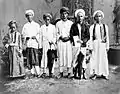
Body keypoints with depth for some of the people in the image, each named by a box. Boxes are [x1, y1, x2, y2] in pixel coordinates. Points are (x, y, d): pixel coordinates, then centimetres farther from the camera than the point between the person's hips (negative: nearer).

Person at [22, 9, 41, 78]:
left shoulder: (36, 25, 12)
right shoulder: (25, 26, 17)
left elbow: (39, 34, 7)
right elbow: (23, 35, 12)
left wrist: (35, 37, -11)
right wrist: (26, 37, -7)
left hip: (35, 43, -2)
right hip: (28, 43, 2)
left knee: (35, 58, -11)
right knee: (29, 59, -1)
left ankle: (37, 72, -7)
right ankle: (33, 73, 6)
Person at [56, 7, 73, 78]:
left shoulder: (71, 23, 9)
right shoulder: (58, 23, 13)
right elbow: (56, 33, 11)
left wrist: (68, 37, -10)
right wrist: (60, 37, -7)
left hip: (68, 41, -1)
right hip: (60, 41, 1)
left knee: (69, 56, -4)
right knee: (61, 56, 0)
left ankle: (69, 72, 5)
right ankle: (61, 72, 8)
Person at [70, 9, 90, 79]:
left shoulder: (85, 26, 10)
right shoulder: (74, 25, 9)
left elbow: (88, 36, 6)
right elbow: (71, 35, 6)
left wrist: (83, 41, -9)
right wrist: (75, 40, -9)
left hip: (83, 45, 0)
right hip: (76, 45, 0)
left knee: (82, 60, -2)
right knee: (75, 59, 0)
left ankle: (82, 74, 4)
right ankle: (75, 74, 7)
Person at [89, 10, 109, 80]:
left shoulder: (105, 26, 7)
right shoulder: (92, 27, 2)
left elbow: (107, 37, 8)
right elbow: (91, 38, 1)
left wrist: (107, 46, 5)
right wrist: (91, 47, -3)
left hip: (103, 44, 2)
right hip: (95, 44, -1)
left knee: (104, 58, 4)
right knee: (95, 58, 0)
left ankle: (104, 73, 15)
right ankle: (94, 73, 12)